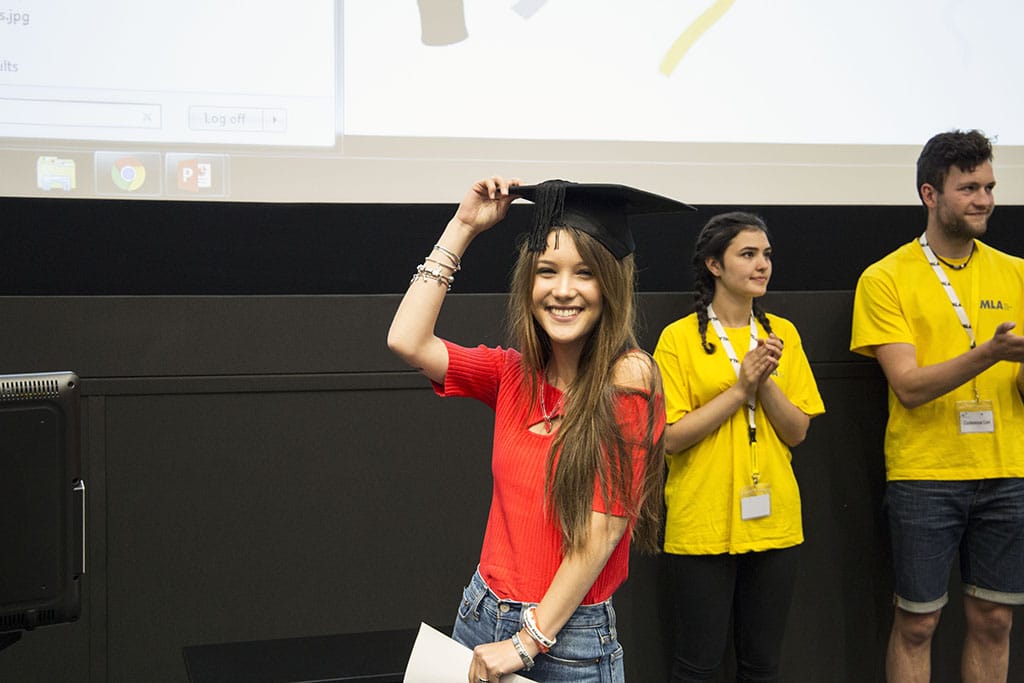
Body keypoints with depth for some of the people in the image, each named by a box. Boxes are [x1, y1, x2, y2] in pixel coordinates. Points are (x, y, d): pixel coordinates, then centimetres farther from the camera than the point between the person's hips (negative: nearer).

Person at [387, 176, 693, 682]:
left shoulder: (628, 379, -14)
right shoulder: (515, 374, 3)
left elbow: (601, 530, -17)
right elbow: (406, 341, -8)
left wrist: (527, 642, -16)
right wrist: (463, 226, -4)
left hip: (569, 638, -5)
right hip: (481, 616, 5)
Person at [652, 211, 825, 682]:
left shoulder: (782, 334, 6)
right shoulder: (679, 338, -7)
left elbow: (797, 432, 3)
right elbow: (671, 436, -12)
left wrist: (765, 382, -13)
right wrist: (740, 387, -16)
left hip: (773, 522, 4)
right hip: (702, 527, -4)